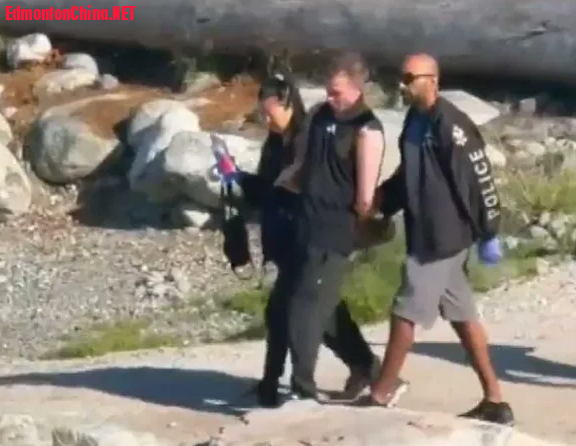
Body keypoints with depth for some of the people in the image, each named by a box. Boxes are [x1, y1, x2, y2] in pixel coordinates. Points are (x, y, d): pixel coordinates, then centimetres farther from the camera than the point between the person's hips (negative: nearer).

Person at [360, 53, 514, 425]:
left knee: (406, 312, -2)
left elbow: (480, 178, -17)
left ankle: (381, 396, 10)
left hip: (444, 237, -9)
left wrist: (488, 234, -14)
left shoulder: (450, 124, -17)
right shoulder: (415, 121, 11)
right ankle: (494, 401, 17)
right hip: (426, 235, 9)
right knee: (462, 315, 11)